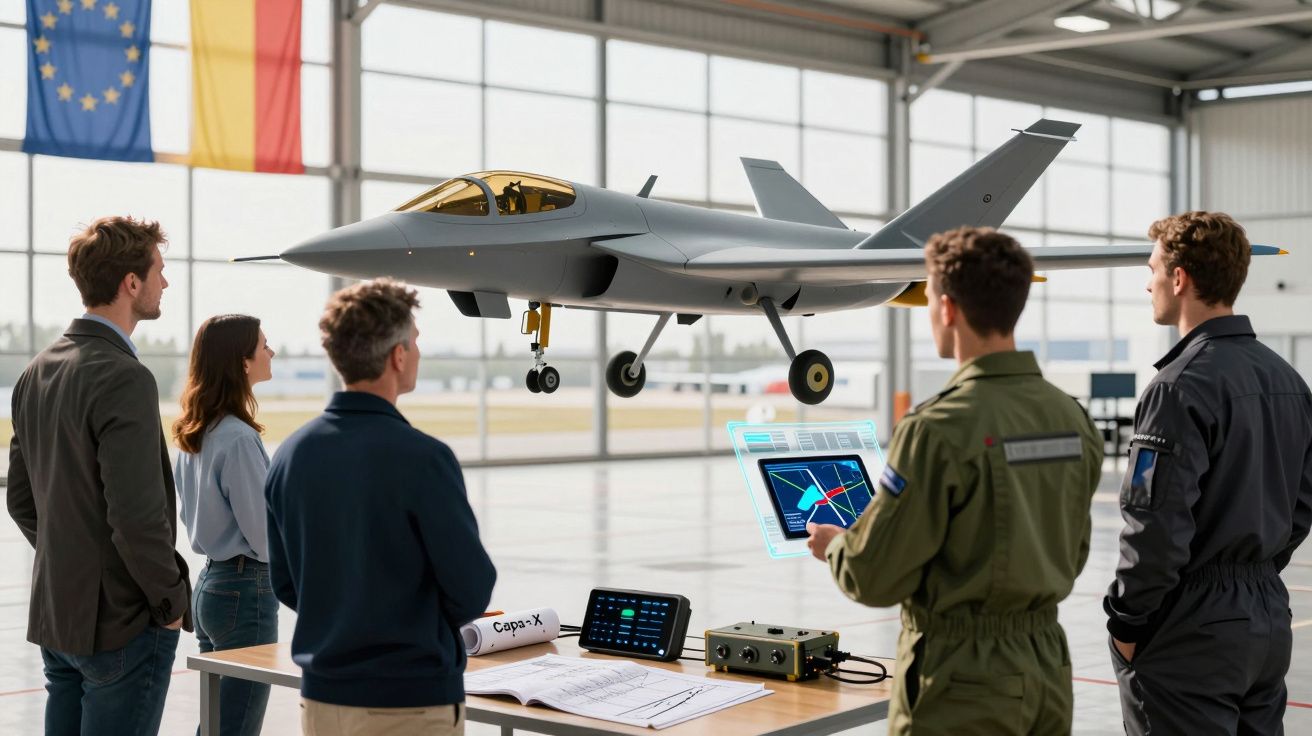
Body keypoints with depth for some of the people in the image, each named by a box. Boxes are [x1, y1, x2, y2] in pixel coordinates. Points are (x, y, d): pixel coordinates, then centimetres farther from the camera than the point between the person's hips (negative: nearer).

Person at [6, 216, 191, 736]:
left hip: (54, 620, 8)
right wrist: (172, 600, -11)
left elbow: (21, 501, 15)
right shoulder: (124, 379, -19)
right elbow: (137, 516, -24)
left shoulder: (37, 372, 8)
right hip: (123, 623, -8)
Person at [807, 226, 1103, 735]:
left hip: (961, 680, -6)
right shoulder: (1073, 419, 1)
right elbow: (1071, 558, 12)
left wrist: (832, 545, 7)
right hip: (1047, 670, 7)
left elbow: (875, 579, -14)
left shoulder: (939, 429, -19)